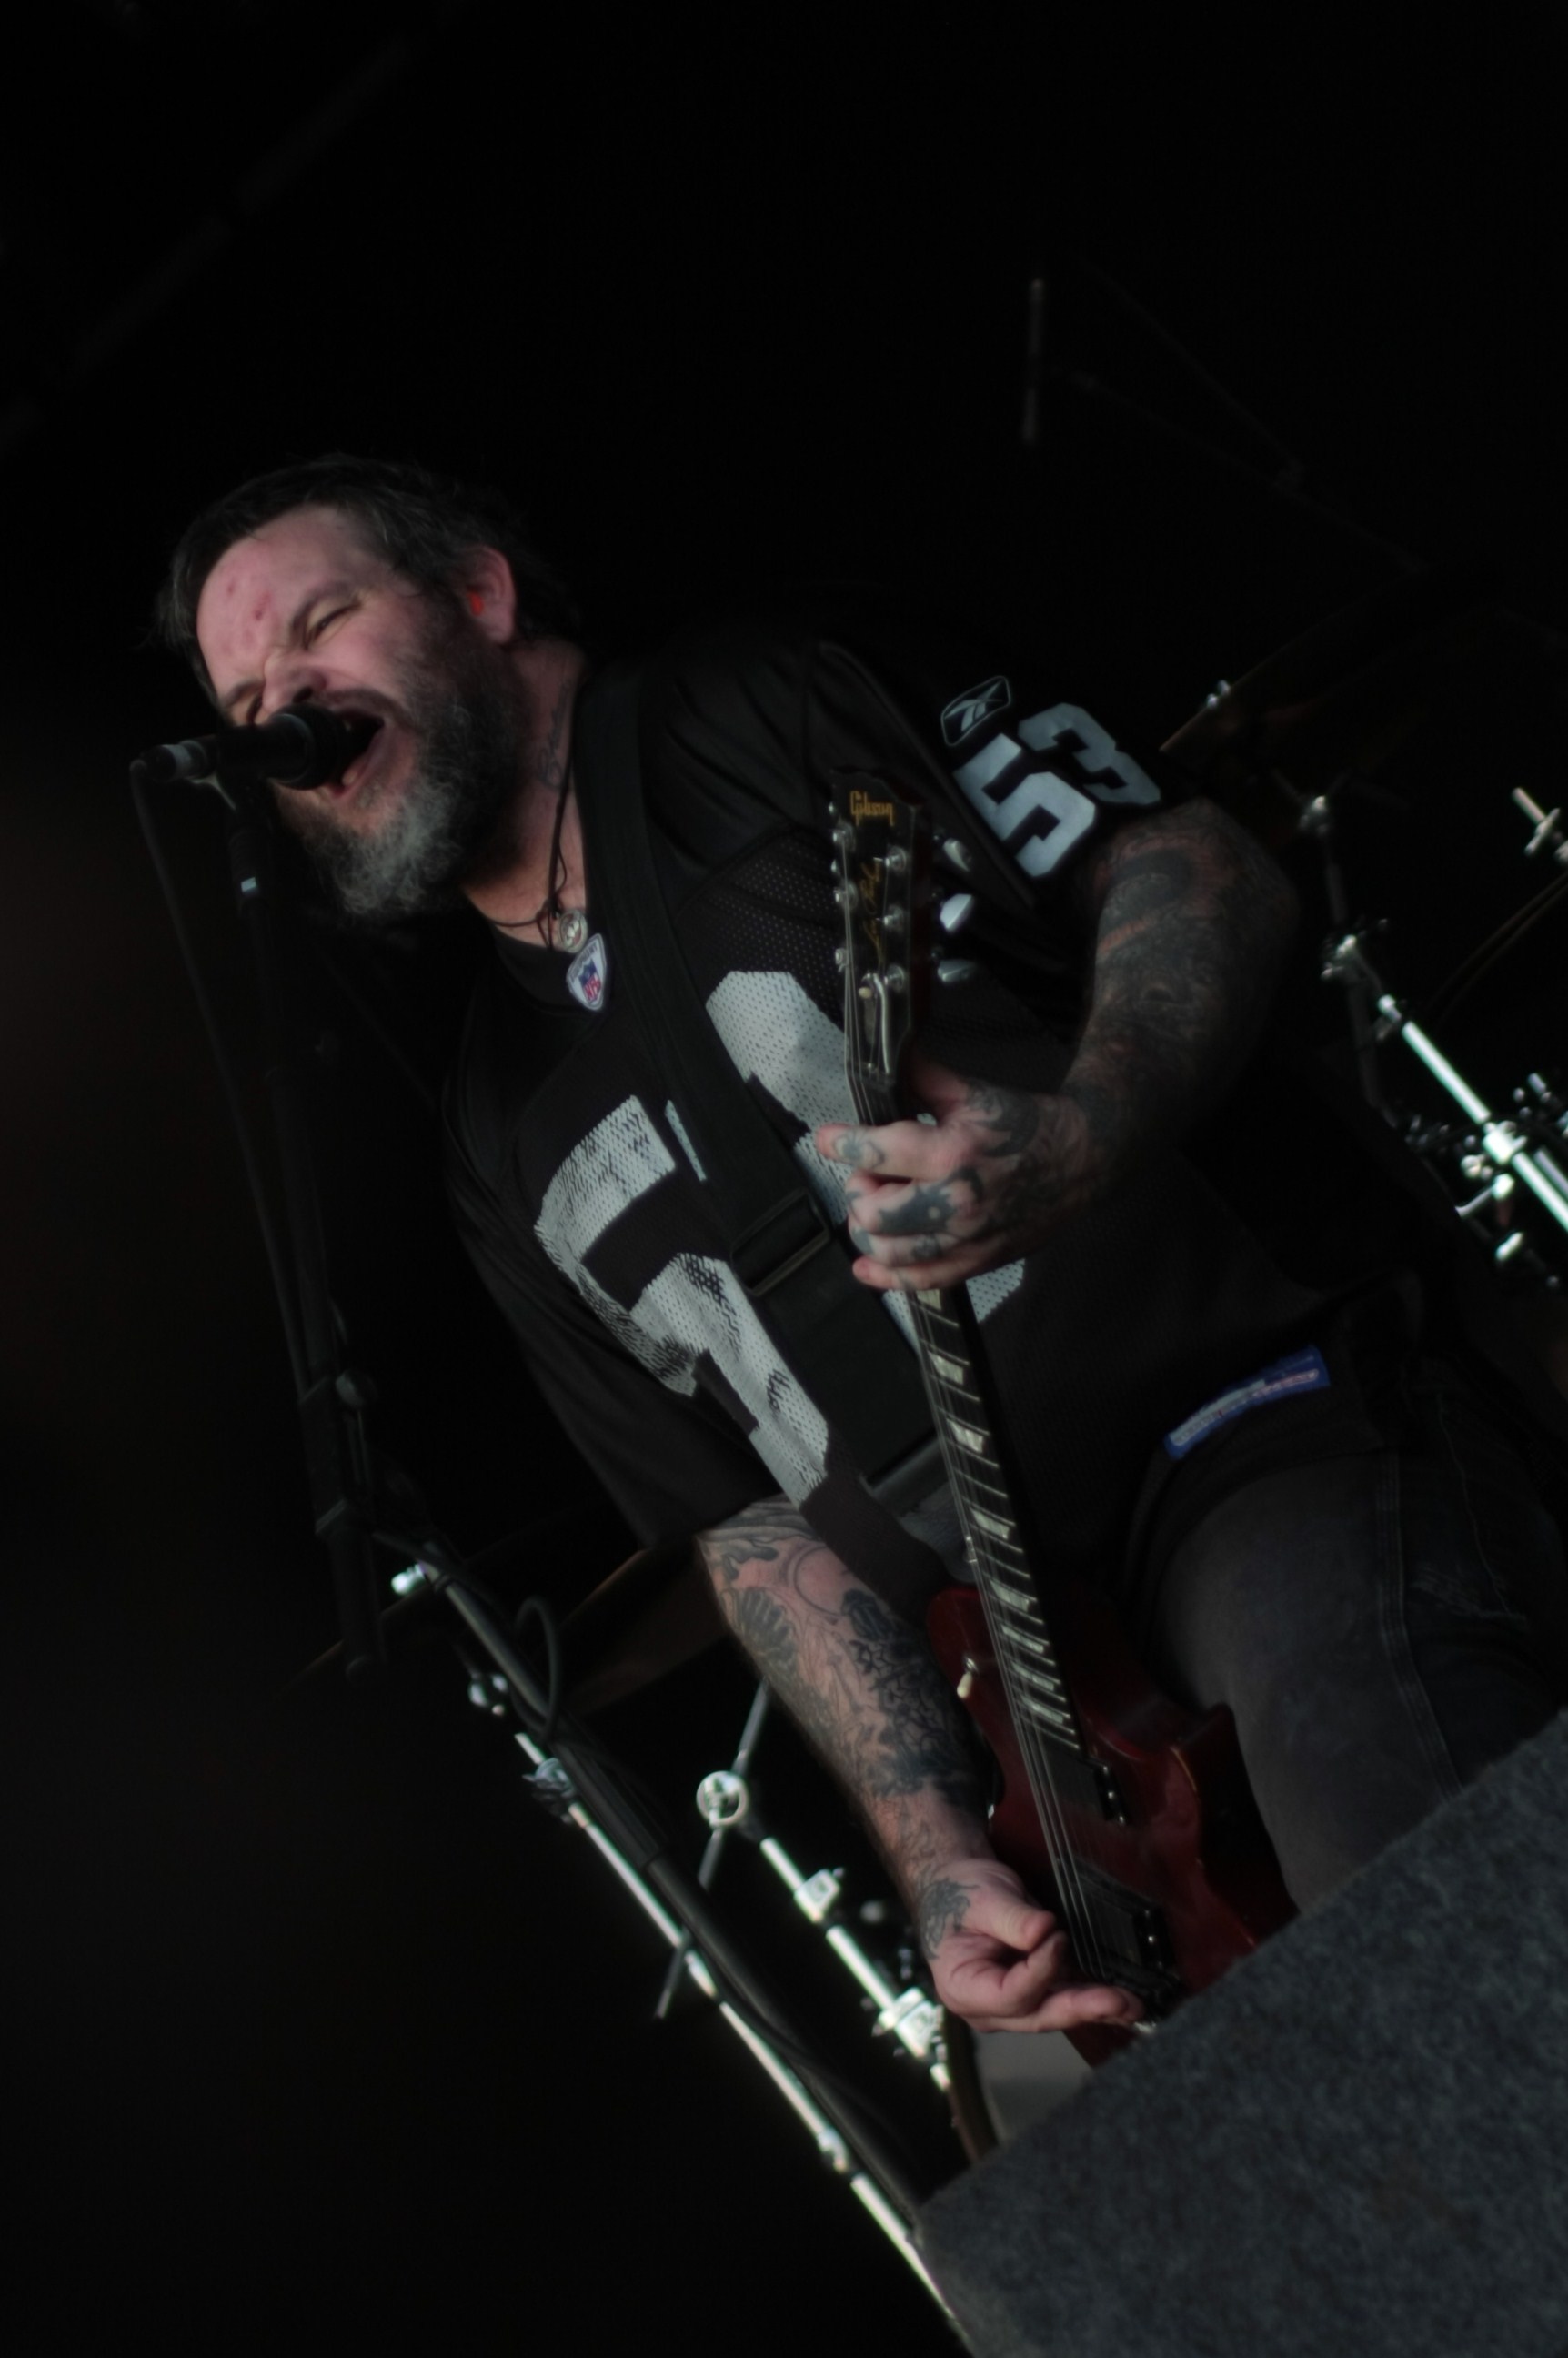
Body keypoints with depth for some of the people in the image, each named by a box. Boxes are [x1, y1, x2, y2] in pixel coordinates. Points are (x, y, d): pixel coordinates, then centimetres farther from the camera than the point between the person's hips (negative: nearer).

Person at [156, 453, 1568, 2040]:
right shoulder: (504, 1139, 17)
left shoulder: (777, 699, 4)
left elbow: (1200, 868, -4)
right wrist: (936, 1851, 3)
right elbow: (748, 1517, 15)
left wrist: (1093, 1125, -25)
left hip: (1266, 1426, -5)